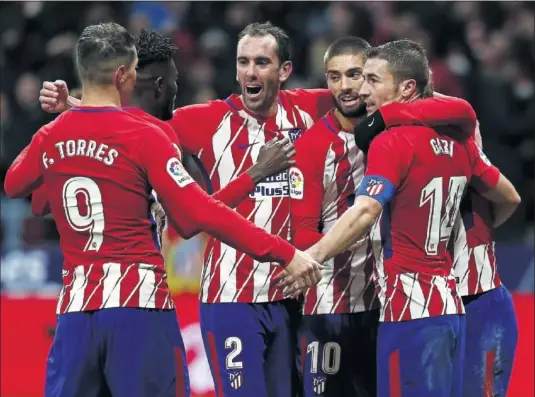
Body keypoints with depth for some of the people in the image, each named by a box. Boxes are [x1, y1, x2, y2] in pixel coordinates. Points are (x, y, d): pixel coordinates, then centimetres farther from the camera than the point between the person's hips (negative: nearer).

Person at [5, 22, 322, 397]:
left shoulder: (49, 137, 6)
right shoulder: (143, 136, -9)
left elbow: (13, 186, 28)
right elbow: (201, 212, -15)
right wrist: (285, 253, -13)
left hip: (76, 305, 4)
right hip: (138, 300, -4)